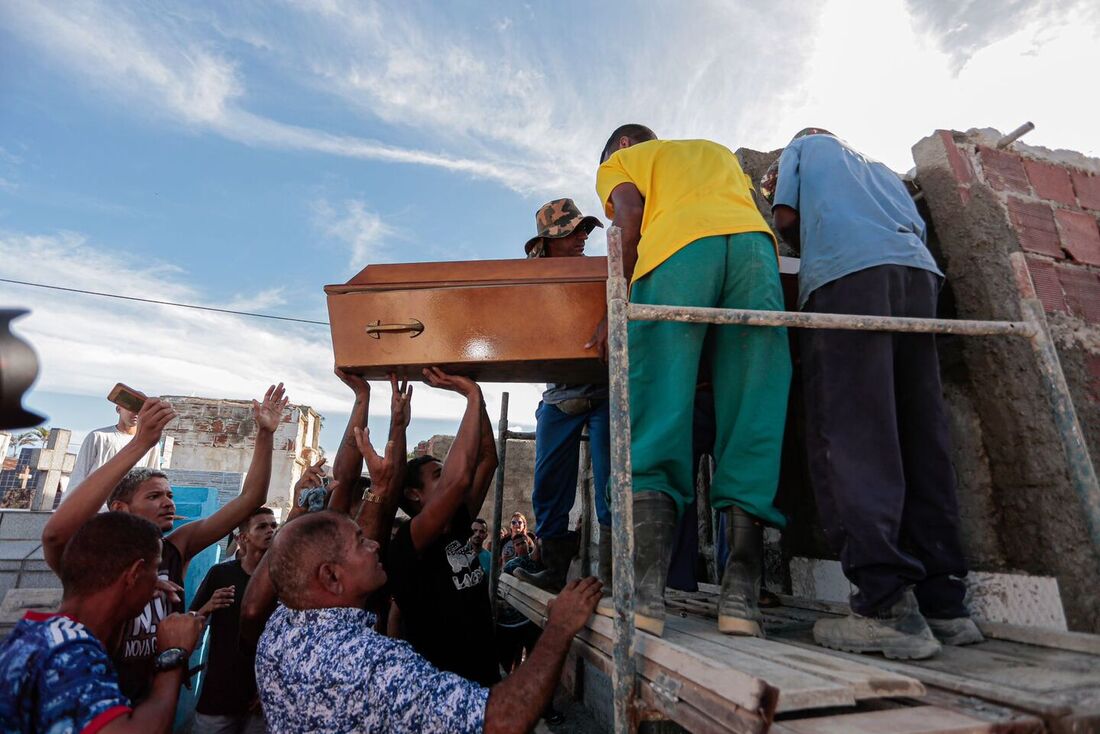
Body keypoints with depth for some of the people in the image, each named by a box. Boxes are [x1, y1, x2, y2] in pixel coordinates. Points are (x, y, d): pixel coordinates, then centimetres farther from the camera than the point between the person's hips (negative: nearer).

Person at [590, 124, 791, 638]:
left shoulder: (618, 161, 28)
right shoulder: (718, 150, 42)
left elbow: (630, 224, 6)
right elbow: (757, 213, 27)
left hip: (677, 248, -3)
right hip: (755, 244, 4)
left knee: (657, 421, -12)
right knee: (753, 421, -4)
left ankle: (645, 593, -20)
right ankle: (740, 597, -8)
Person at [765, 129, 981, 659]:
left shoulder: (803, 146, 27)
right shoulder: (880, 167, 39)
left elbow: (786, 219, 12)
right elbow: (917, 229, 26)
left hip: (846, 274, -6)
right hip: (918, 274, 6)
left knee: (848, 438, -15)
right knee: (922, 440, 1)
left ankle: (888, 606, -22)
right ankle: (944, 602, 0)